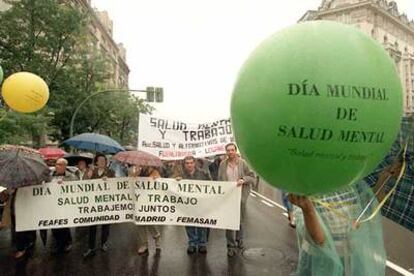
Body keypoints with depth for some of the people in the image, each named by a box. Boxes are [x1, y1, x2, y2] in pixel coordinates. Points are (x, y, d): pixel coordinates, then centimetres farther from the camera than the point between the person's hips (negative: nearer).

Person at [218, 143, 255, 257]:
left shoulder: (242, 163, -3)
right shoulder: (223, 164, 1)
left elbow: (252, 177, -1)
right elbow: (220, 180, 8)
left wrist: (243, 180, -19)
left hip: (241, 195, 0)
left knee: (240, 219, 14)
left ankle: (239, 239, 36)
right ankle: (231, 245, 10)